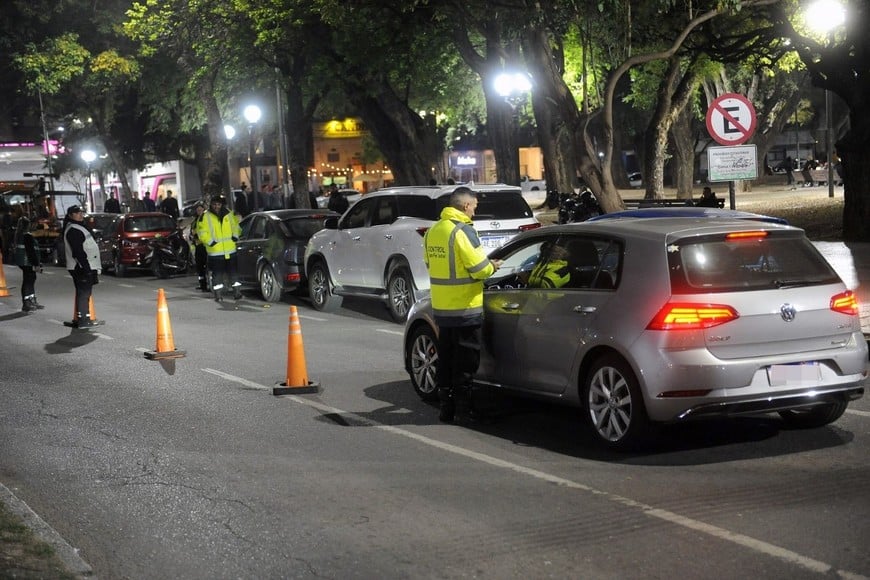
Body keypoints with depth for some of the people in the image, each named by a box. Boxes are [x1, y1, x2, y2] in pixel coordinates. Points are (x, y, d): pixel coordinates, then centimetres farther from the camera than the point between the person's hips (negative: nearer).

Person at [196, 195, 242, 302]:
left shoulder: (229, 215, 8)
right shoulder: (205, 217, -3)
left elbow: (236, 226, 20)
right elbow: (202, 232, -5)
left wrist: (235, 236, 3)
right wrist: (210, 241, -12)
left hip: (230, 250, 3)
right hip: (215, 252, -3)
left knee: (233, 272, 7)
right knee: (217, 274, 0)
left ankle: (237, 292, 14)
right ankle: (218, 295, 7)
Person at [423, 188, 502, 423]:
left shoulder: (432, 231, 8)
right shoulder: (463, 231, -16)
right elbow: (479, 268, -20)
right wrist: (492, 266, 3)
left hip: (441, 307, 7)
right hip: (465, 307, -7)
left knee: (445, 358, 14)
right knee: (466, 360, 1)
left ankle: (446, 408, 17)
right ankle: (467, 405, 6)